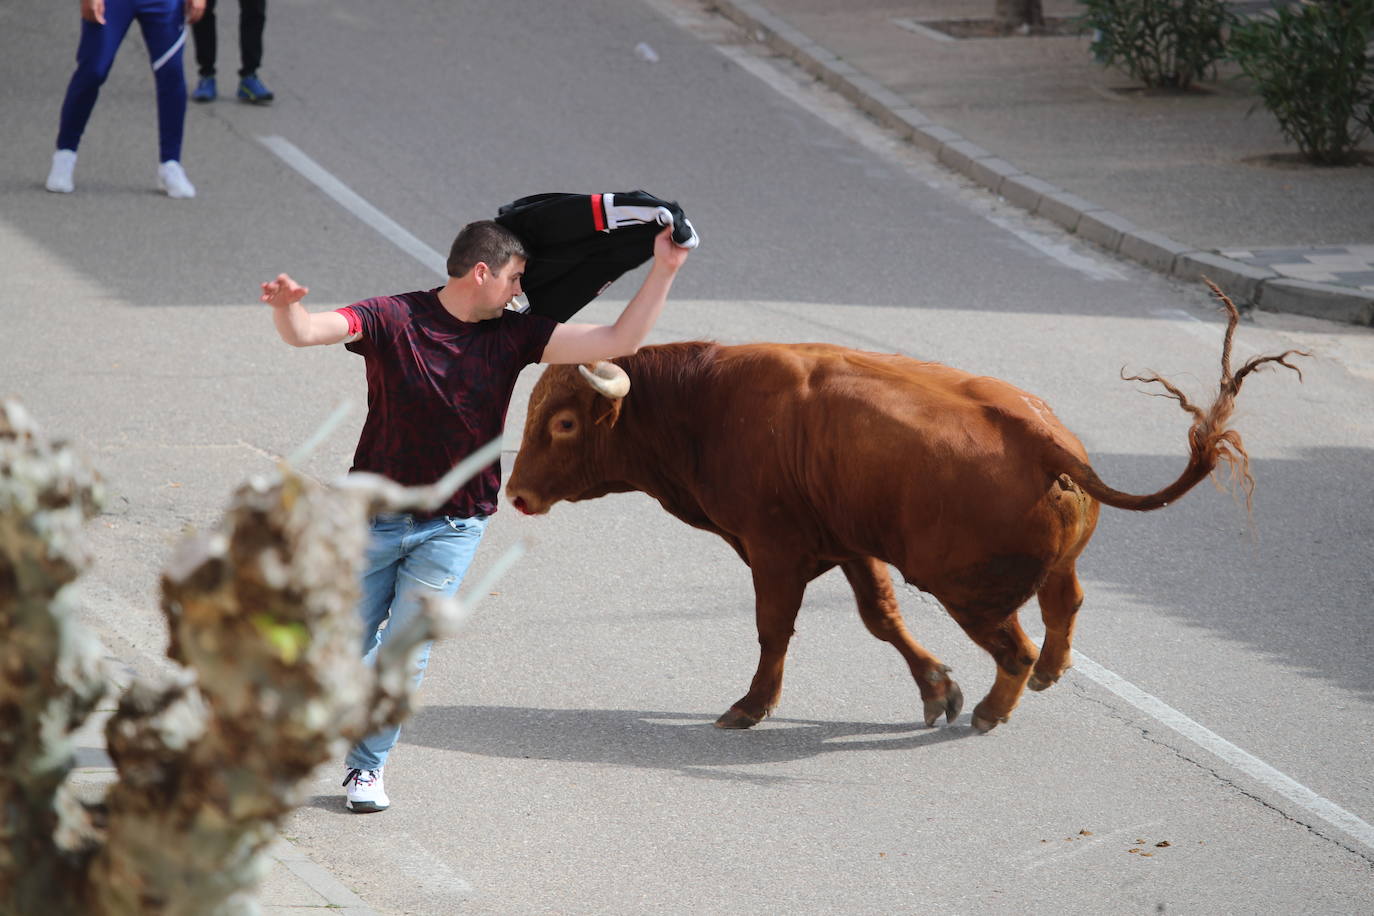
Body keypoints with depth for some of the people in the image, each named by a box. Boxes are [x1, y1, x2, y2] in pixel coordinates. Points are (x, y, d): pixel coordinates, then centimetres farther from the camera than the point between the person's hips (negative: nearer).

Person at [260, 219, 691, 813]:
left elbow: (619, 341, -4)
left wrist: (663, 271, -11)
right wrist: (287, 308, -47)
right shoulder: (392, 320, -12)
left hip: (451, 528, 2)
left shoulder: (513, 335, -2)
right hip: (375, 514, -2)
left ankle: (367, 764, 18)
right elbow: (305, 332, -24)